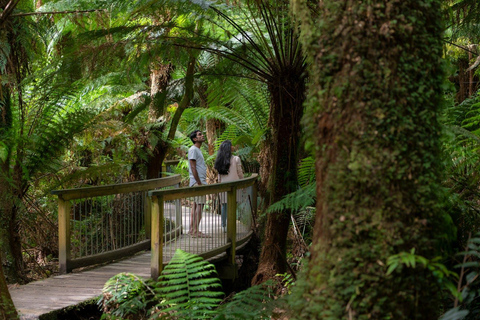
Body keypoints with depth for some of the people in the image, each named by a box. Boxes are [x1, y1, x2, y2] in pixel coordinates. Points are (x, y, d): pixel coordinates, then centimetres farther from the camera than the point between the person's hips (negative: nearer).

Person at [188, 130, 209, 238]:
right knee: (199, 205, -11)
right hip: (197, 182, -10)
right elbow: (193, 168, -17)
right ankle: (195, 231, -11)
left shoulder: (198, 150, 20)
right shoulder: (193, 150, -11)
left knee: (196, 205, 9)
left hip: (200, 182, 10)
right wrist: (199, 183, -19)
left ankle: (192, 229, 12)